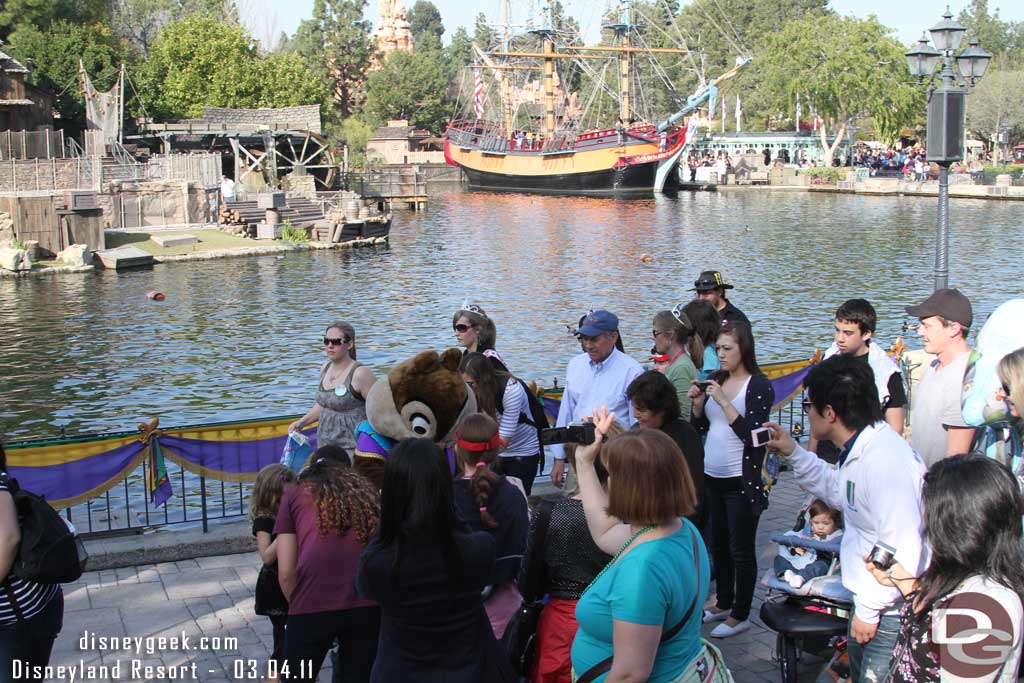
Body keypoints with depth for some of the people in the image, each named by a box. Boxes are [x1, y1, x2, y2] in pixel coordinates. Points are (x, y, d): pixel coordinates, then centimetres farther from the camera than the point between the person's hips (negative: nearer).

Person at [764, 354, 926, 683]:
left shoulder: (885, 460, -29)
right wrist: (794, 453, 16)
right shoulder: (861, 451, 5)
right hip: (868, 600, 11)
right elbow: (840, 492, 25)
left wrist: (869, 609, -20)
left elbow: (901, 550, -30)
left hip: (890, 613, -11)